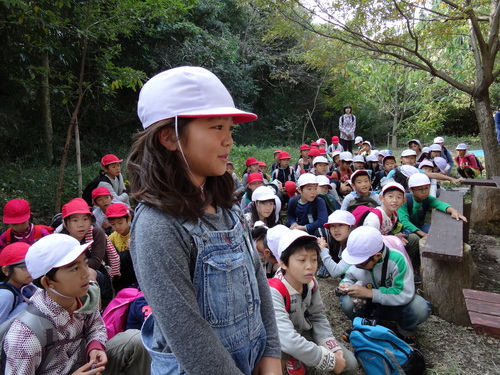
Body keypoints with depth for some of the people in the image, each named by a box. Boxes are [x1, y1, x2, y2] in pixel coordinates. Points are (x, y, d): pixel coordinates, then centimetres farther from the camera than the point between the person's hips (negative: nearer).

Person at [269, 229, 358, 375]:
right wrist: (329, 360, -33)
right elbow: (288, 340, -43)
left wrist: (333, 349, -16)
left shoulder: (311, 283, -12)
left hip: (305, 332, 6)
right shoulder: (274, 291, -35)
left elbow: (318, 317, 0)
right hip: (279, 341, -6)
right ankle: (291, 358, -4)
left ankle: (296, 359, 12)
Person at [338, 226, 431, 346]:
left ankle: (406, 331, 3)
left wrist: (369, 293, -36)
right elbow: (350, 277, 3)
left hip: (396, 306, -2)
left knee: (420, 309, -34)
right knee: (347, 302, -29)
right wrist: (346, 285, -22)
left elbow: (405, 294, -34)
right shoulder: (357, 260, -17)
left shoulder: (396, 259, -30)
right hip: (371, 306, 2)